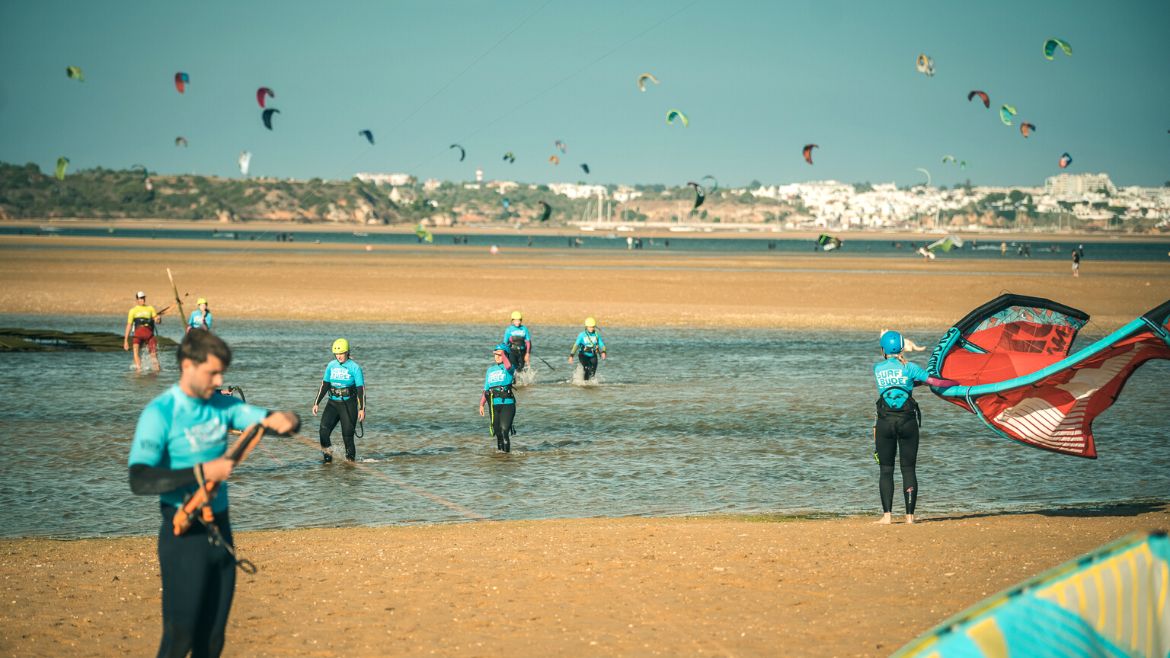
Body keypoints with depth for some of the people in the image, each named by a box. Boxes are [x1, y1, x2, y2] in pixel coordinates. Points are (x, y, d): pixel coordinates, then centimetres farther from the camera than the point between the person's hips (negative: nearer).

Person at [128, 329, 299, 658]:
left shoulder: (221, 405, 7)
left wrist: (283, 419, -16)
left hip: (220, 530, 6)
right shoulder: (160, 414, -12)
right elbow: (139, 480, -23)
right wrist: (201, 472, -28)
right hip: (184, 533, -6)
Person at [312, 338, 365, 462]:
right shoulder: (331, 366, 6)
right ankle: (327, 454, -4)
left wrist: (362, 409, -11)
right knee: (324, 428, -16)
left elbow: (361, 389, -6)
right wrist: (316, 403, 7)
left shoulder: (355, 367, -7)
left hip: (349, 405, -3)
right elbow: (324, 385, 12)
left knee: (347, 434, -3)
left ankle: (350, 457, 14)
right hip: (333, 403, 3)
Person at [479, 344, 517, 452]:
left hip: (507, 403, -5)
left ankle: (506, 451, -9)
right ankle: (499, 449, 20)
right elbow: (486, 389, 20)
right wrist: (481, 404, 15)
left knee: (504, 429, -14)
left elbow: (508, 366, -27)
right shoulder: (490, 369, 18)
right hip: (494, 404, 5)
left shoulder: (508, 368, 2)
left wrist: (502, 354, -19)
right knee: (497, 430, 8)